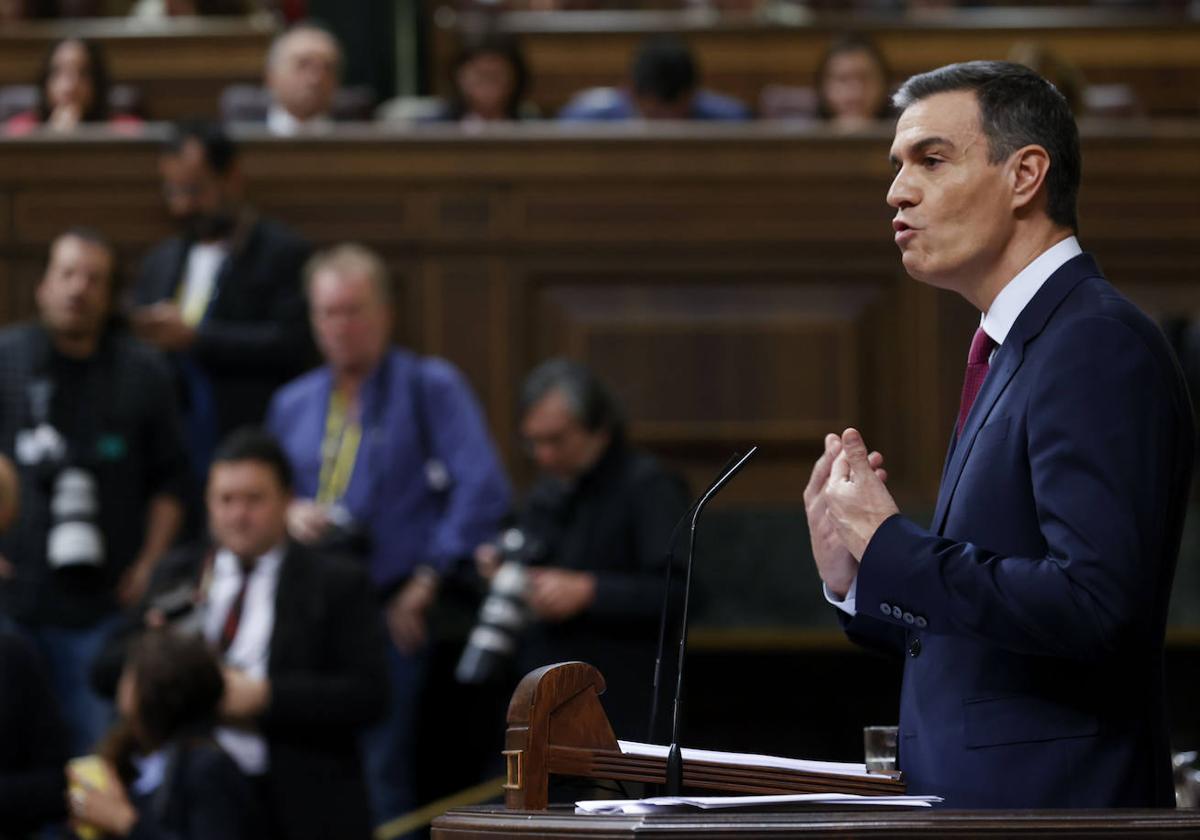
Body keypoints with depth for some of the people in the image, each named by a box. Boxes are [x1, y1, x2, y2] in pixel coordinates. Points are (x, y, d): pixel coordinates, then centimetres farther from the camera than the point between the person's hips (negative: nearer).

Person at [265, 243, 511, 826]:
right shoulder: (293, 404, 19)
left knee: (382, 774, -12)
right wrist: (290, 514, -2)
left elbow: (482, 490, -8)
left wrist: (426, 582, -12)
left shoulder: (430, 387, 2)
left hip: (392, 617, -4)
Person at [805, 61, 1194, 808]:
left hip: (1054, 800, -9)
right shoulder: (1015, 353, 15)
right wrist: (856, 580, 4)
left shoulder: (1100, 348, -14)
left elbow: (1094, 603, -25)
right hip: (974, 795, 9)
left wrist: (890, 545, -17)